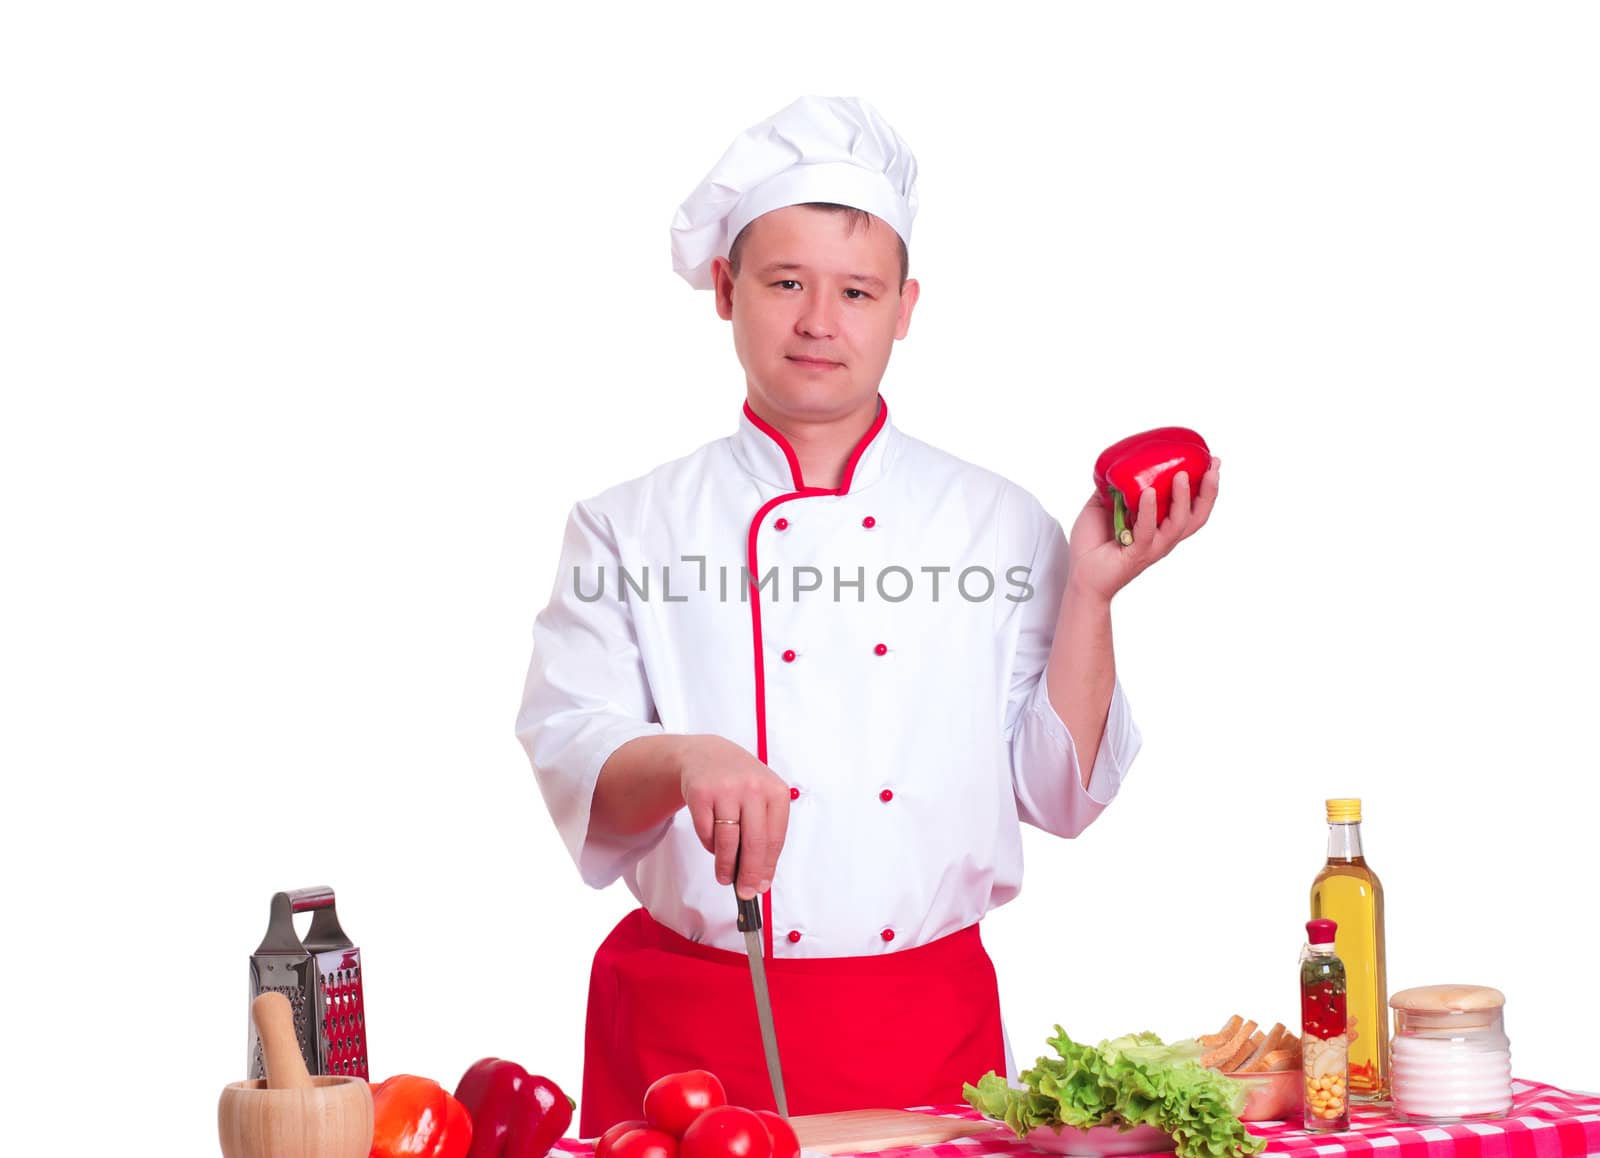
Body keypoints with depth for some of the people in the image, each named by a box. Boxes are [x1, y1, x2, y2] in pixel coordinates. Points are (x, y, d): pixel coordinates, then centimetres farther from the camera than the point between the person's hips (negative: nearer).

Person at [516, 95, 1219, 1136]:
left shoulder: (996, 525, 6)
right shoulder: (632, 529, 3)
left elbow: (1059, 794, 3)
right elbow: (571, 761, -8)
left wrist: (1090, 592, -8)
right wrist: (684, 762, -28)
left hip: (928, 1029, 1)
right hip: (690, 1033, -1)